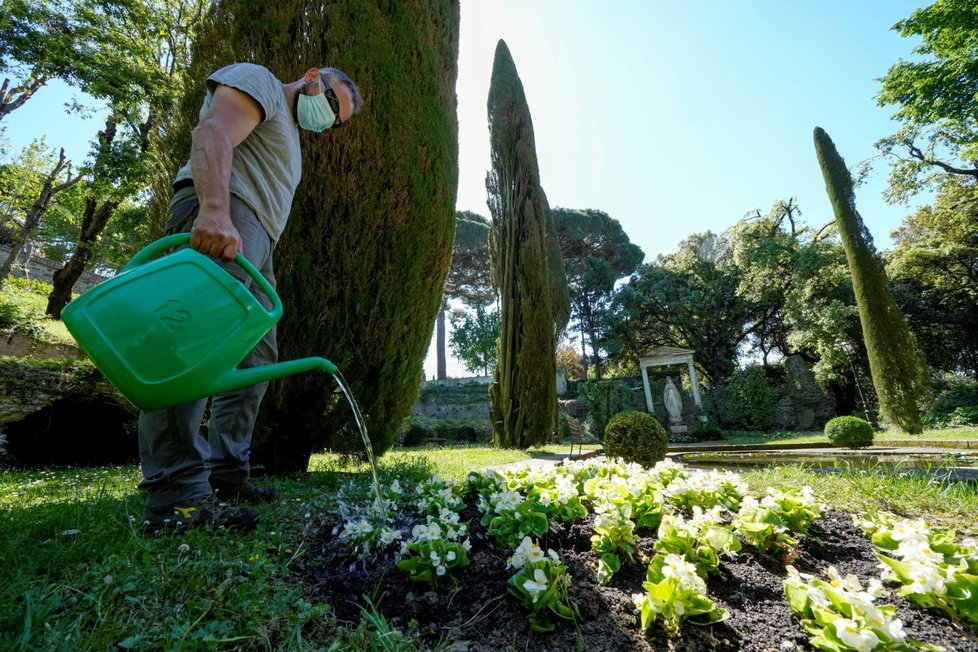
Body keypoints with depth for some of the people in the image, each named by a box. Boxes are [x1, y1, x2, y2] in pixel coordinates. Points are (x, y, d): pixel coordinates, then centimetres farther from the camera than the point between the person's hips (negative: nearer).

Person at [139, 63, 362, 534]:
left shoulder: (287, 135, 36)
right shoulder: (257, 80, 8)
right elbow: (212, 133, -13)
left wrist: (263, 273, 21)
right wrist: (215, 210, -30)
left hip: (253, 244, 10)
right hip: (220, 224, -10)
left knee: (254, 360, 4)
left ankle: (227, 477, 9)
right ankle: (176, 497, -20)